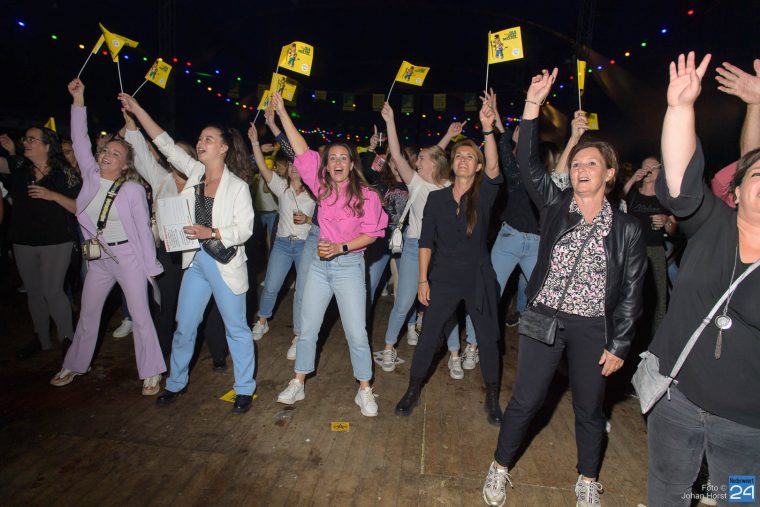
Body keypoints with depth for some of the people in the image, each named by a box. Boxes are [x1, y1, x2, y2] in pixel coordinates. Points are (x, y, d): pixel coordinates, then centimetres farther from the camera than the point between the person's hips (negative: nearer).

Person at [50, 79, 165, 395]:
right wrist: (78, 100, -5)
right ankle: (75, 365, 36)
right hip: (99, 258, 6)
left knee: (140, 315, -2)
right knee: (87, 313, 17)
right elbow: (80, 140, 0)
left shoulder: (133, 190, -12)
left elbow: (143, 229, -9)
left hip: (128, 256, -5)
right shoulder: (91, 177, 1)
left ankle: (150, 373, 9)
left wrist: (150, 267, -9)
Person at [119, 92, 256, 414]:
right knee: (184, 326, 15)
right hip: (195, 262, 6)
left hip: (225, 263, -5)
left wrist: (211, 233, -22)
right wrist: (137, 110, 10)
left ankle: (245, 389, 21)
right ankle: (176, 383, 35)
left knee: (236, 328, 6)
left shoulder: (237, 186, -8)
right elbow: (166, 144, 11)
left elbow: (245, 228, -12)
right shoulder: (195, 172, 7)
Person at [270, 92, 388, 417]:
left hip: (349, 265, -4)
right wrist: (281, 112, 8)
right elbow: (302, 151, 6)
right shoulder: (323, 188, 4)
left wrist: (341, 248, -19)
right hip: (320, 264, 4)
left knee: (357, 334, 0)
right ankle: (297, 384, 27)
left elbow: (371, 232, -7)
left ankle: (364, 391, 17)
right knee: (307, 329, 11)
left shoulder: (366, 195, -7)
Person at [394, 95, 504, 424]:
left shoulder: (484, 195, -3)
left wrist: (488, 129, -37)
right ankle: (413, 391, 26)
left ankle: (492, 399, 29)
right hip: (443, 278, 1)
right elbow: (426, 241, 1)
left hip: (478, 278, 0)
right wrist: (423, 279, -3)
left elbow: (494, 169, -24)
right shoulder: (436, 198, 1)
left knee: (488, 339, 9)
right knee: (428, 337, 6)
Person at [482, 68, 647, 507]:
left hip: (594, 328, 0)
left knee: (589, 409, 16)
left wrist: (619, 345, -2)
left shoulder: (627, 228, -1)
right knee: (525, 401, 7)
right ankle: (500, 469, 29)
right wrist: (533, 104, -16)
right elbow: (528, 163, -9)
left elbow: (632, 293, 0)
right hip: (544, 318, 0)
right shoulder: (555, 205, 1)